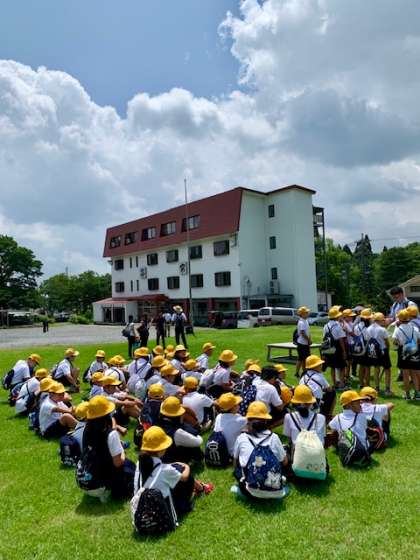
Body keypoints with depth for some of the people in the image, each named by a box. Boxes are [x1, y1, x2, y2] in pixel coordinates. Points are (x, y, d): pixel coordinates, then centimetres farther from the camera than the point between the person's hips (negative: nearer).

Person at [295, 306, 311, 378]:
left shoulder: (306, 321, 11)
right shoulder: (301, 322, -18)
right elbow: (302, 333, -22)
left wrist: (309, 340, 5)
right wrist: (309, 340, -13)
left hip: (306, 343, 9)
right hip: (302, 343, -9)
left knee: (305, 358, 15)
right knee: (301, 358, -2)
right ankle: (297, 373, 7)